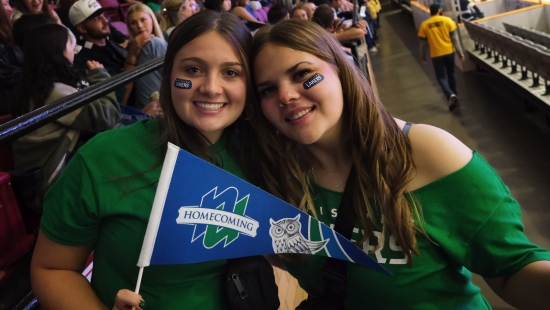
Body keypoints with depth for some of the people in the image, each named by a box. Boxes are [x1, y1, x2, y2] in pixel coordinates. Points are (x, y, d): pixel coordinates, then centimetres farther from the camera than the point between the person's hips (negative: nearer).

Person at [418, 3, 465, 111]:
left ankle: (451, 95, -18)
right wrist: (460, 52, 0)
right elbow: (454, 38, -5)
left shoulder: (424, 25, -4)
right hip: (449, 52, 1)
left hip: (436, 55, -1)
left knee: (441, 77, 5)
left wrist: (422, 56, 12)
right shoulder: (447, 20, -5)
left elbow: (423, 43, 0)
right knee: (451, 74, 19)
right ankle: (453, 95, 31)